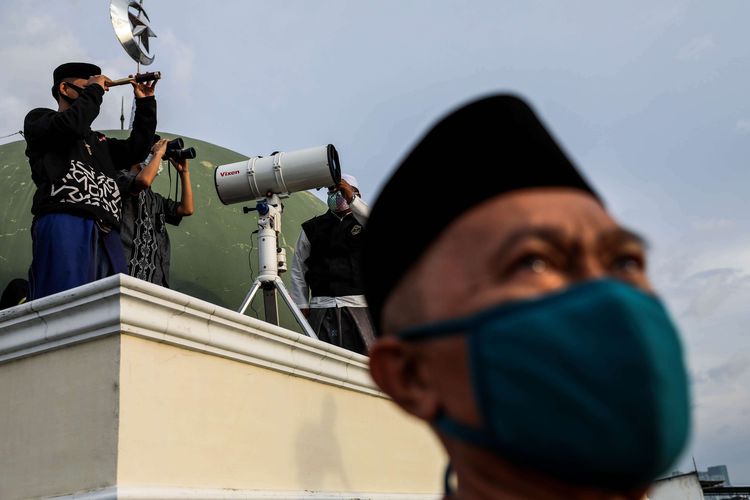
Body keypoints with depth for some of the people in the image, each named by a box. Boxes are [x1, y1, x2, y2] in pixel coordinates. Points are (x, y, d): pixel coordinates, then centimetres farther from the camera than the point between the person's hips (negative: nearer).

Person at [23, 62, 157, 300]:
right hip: (64, 223, -6)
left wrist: (145, 102, 23)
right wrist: (94, 89, 9)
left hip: (106, 233, 6)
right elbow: (70, 125, -4)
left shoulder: (98, 140, 37)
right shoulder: (38, 118, 18)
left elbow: (136, 150, 26)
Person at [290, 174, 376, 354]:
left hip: (359, 304, -1)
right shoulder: (312, 228, 17)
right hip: (321, 307, 1)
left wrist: (351, 198, -19)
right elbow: (298, 268, 17)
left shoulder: (362, 221, 13)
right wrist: (302, 305, 8)